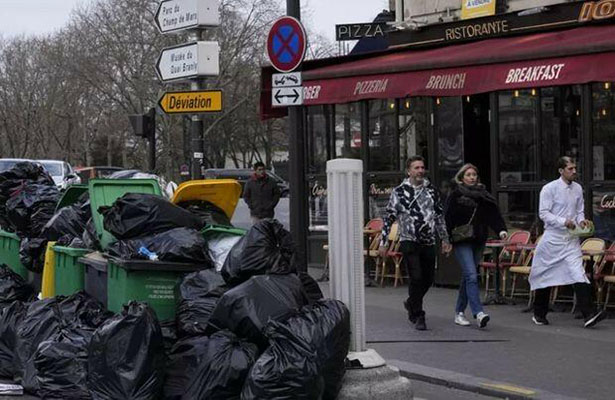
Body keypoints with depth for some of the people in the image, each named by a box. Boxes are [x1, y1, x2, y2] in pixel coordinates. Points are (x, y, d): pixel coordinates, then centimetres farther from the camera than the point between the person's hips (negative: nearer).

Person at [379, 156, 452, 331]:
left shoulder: (431, 190, 9)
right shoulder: (399, 192, -3)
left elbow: (439, 216, 18)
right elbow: (389, 217, -1)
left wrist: (445, 239, 17)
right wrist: (383, 242, -4)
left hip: (429, 242, 4)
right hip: (409, 241, -4)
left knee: (428, 279, 9)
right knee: (416, 278, -13)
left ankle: (411, 303, 36)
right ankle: (418, 317, -2)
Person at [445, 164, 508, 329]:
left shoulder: (483, 194, 11)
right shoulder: (456, 195, -1)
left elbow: (493, 213, 3)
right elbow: (449, 218, -5)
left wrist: (501, 229, -12)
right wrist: (447, 238, -14)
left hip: (478, 241, 5)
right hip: (462, 242, -5)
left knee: (467, 277, 12)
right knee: (471, 276, -16)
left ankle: (459, 312, 23)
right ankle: (478, 312, -24)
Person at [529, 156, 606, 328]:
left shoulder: (578, 189, 9)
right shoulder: (549, 189, -7)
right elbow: (543, 213, -11)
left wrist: (581, 220, -3)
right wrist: (563, 222, -22)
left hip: (571, 238, 4)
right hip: (553, 238, -3)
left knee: (578, 274, -11)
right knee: (546, 275, 8)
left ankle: (588, 314, -20)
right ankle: (539, 314, 24)